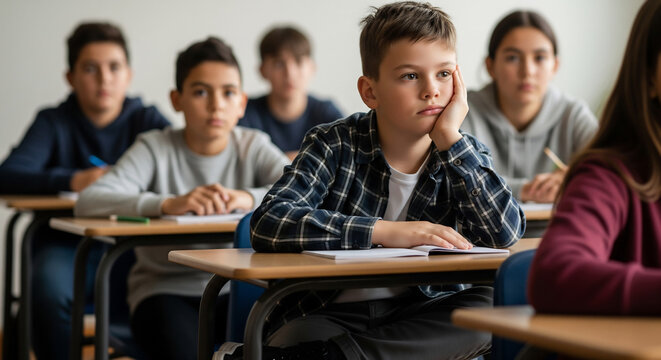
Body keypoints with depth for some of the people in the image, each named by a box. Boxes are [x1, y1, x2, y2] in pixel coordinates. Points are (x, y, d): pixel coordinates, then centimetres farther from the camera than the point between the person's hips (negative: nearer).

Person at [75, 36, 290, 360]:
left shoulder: (253, 147, 5)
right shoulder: (156, 148, -3)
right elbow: (87, 202, -18)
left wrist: (250, 198, -32)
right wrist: (169, 203, -34)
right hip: (165, 287, -2)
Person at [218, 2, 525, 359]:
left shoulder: (463, 154, 4)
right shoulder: (336, 145, -6)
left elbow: (506, 232, -14)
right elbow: (267, 223, -23)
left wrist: (450, 140, -15)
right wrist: (384, 231, -29)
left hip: (420, 315, 6)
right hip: (325, 313, -6)